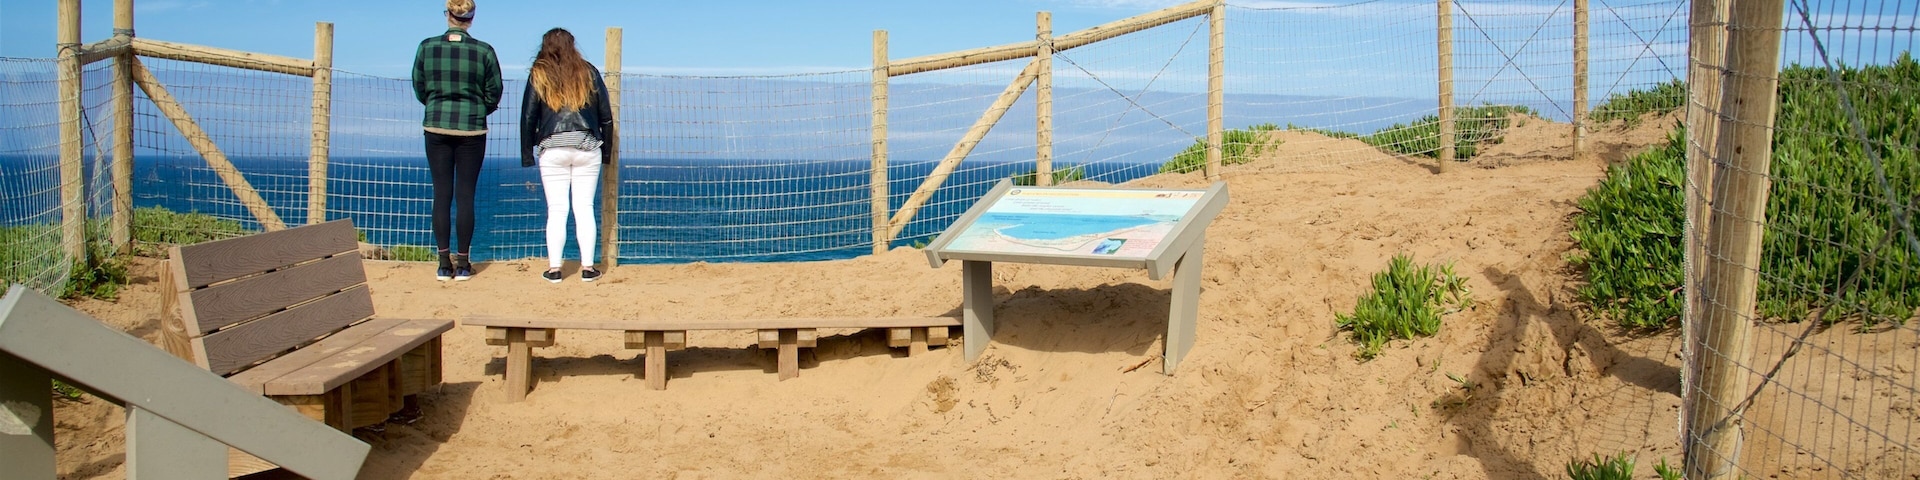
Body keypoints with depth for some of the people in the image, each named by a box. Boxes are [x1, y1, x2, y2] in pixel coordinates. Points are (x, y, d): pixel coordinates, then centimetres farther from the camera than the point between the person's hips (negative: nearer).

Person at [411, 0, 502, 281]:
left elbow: (419, 90, 6)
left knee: (441, 194, 6)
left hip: (436, 128, 1)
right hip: (472, 130, -1)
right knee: (465, 194, 4)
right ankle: (462, 263, 8)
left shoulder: (427, 47, -2)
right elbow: (494, 95, 0)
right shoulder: (484, 51, -7)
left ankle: (444, 264, 6)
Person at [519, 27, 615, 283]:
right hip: (587, 148, 1)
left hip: (552, 149, -1)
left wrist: (527, 154, 5)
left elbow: (528, 117, 1)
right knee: (585, 208, 4)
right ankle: (588, 267, 5)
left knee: (556, 210, 3)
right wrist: (606, 151, 12)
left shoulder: (539, 75, 3)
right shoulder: (589, 72, 7)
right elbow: (606, 115, 7)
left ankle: (554, 268, 3)